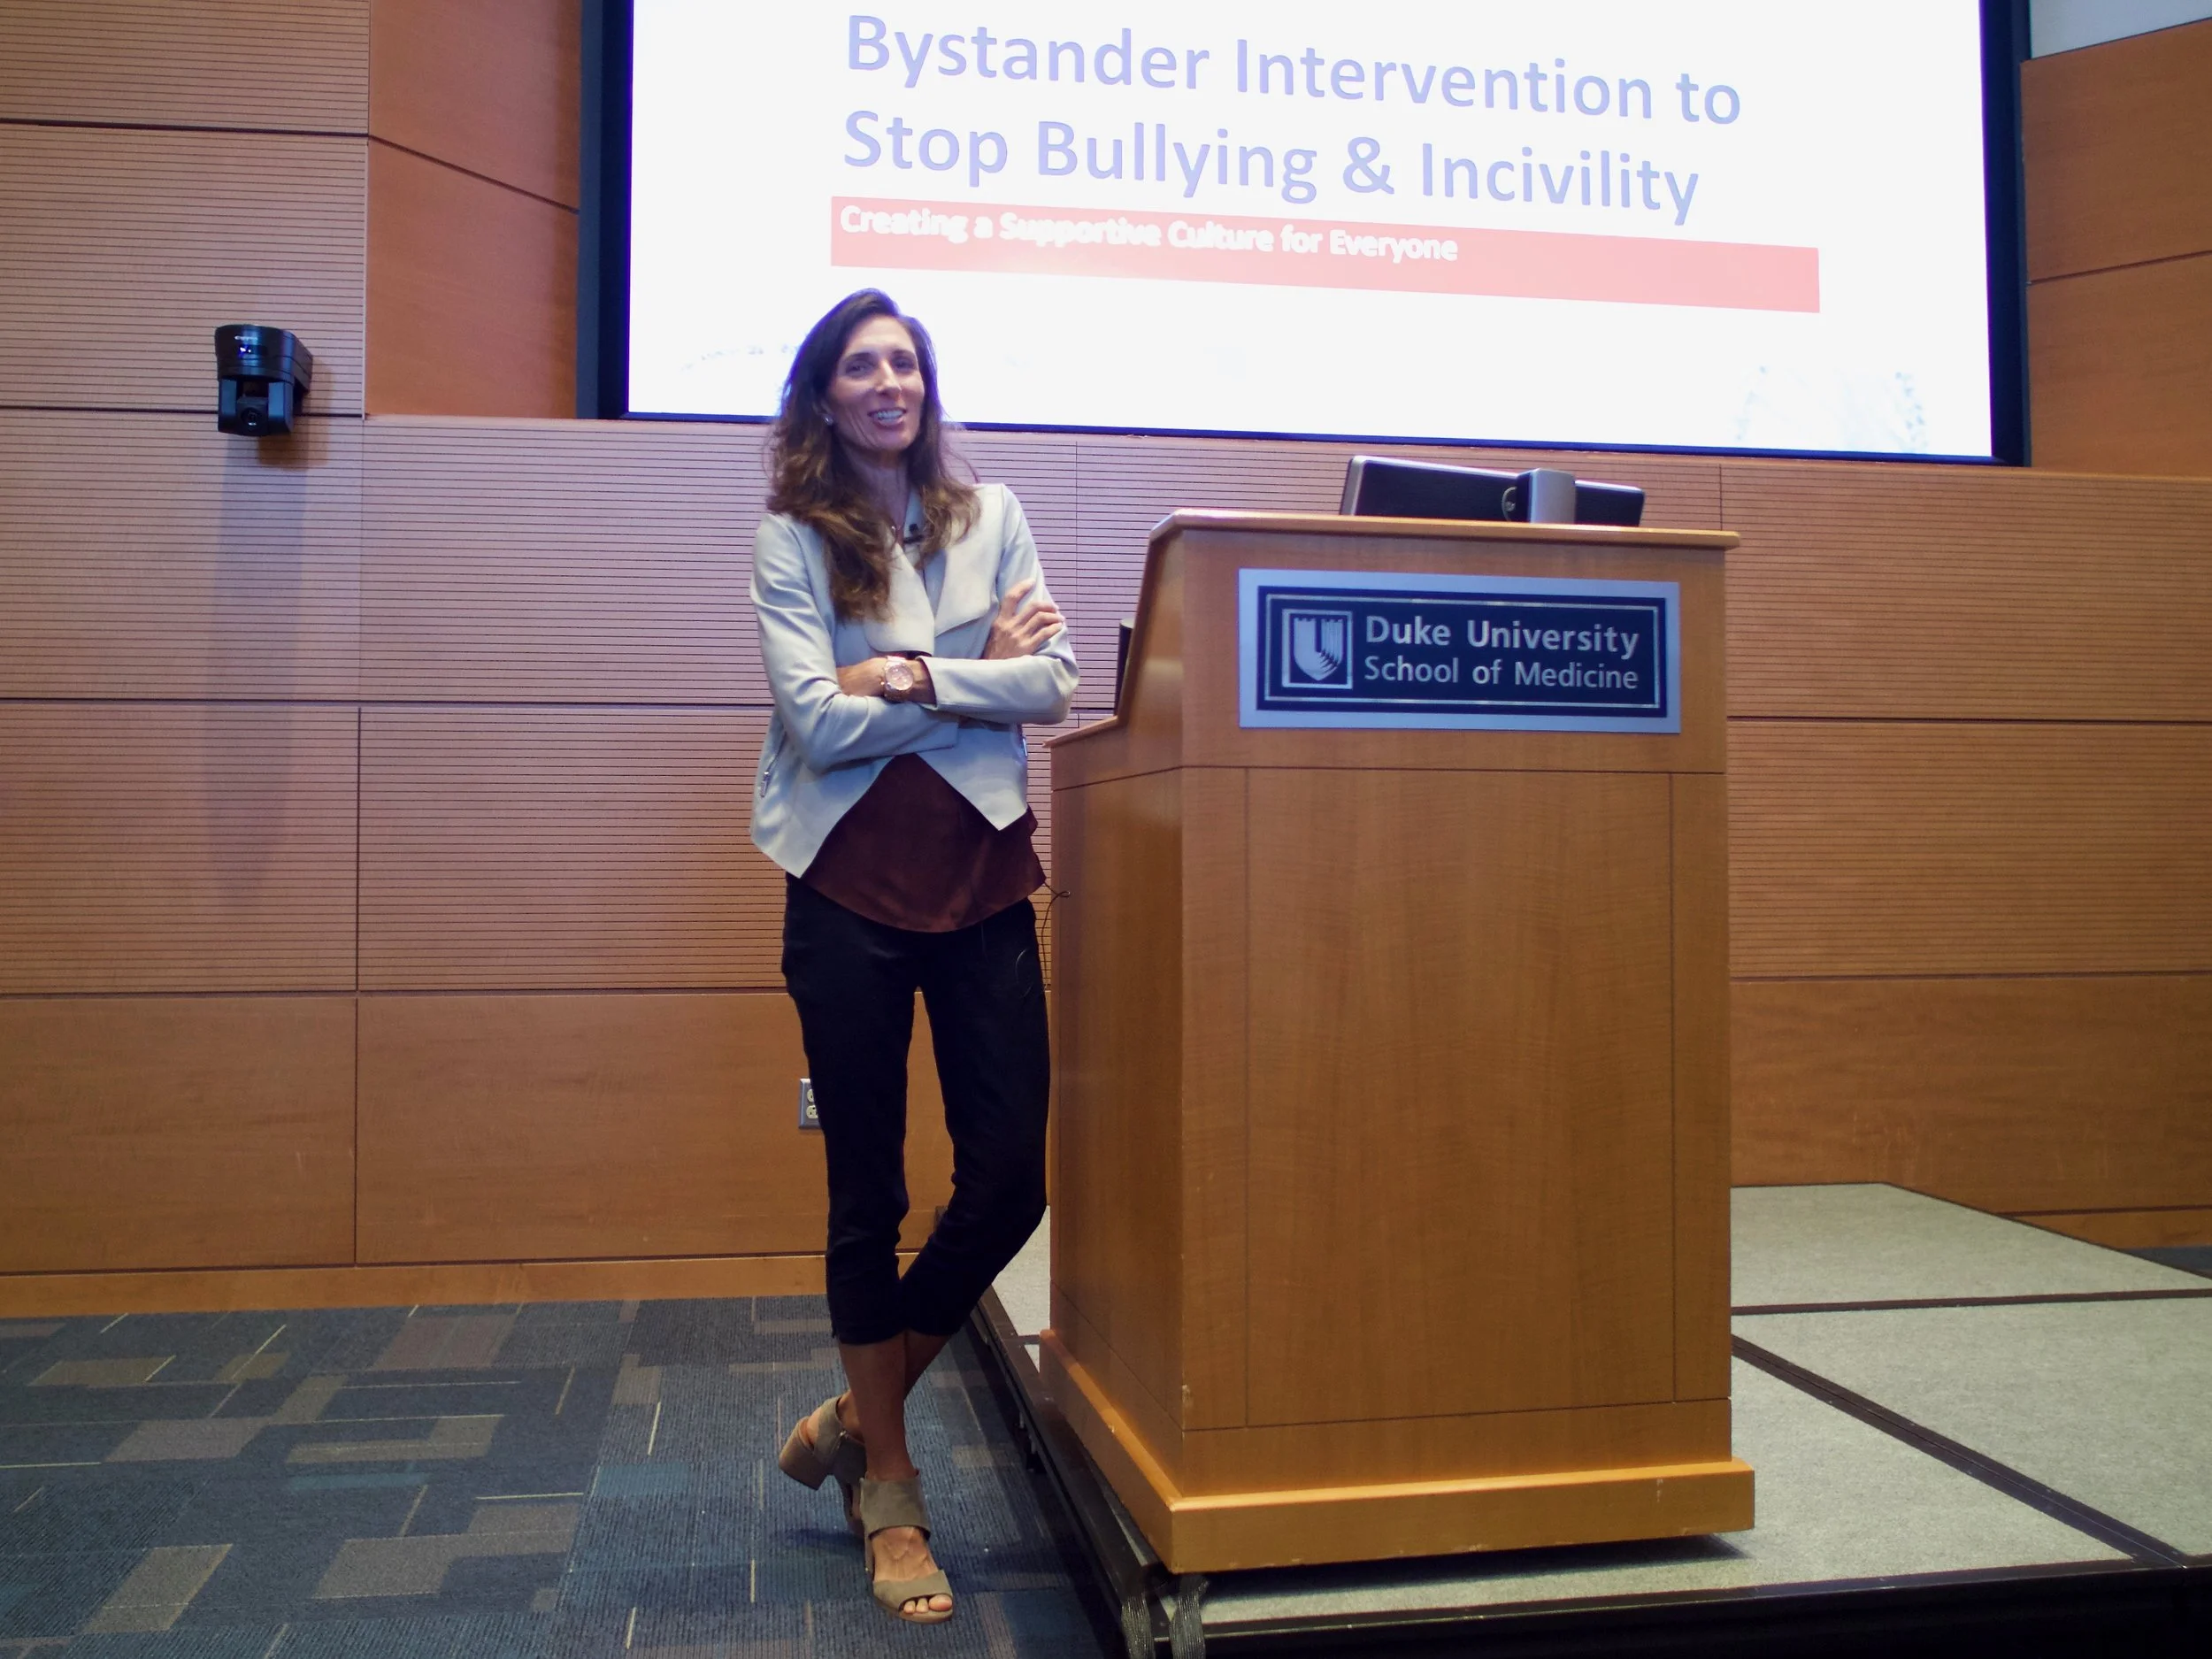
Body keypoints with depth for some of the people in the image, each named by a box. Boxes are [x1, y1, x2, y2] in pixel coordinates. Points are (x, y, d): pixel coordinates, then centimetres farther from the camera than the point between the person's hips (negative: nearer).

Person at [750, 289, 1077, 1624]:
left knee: (1010, 1181, -1)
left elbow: (1056, 685, -1)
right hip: (852, 885, -2)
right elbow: (820, 719, -9)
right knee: (869, 1197, 5)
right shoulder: (791, 540, 3)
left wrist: (911, 676, -12)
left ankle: (856, 1419, 24)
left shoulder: (992, 516, 10)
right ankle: (889, 1487, 23)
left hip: (981, 876, 3)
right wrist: (980, 674, -5)